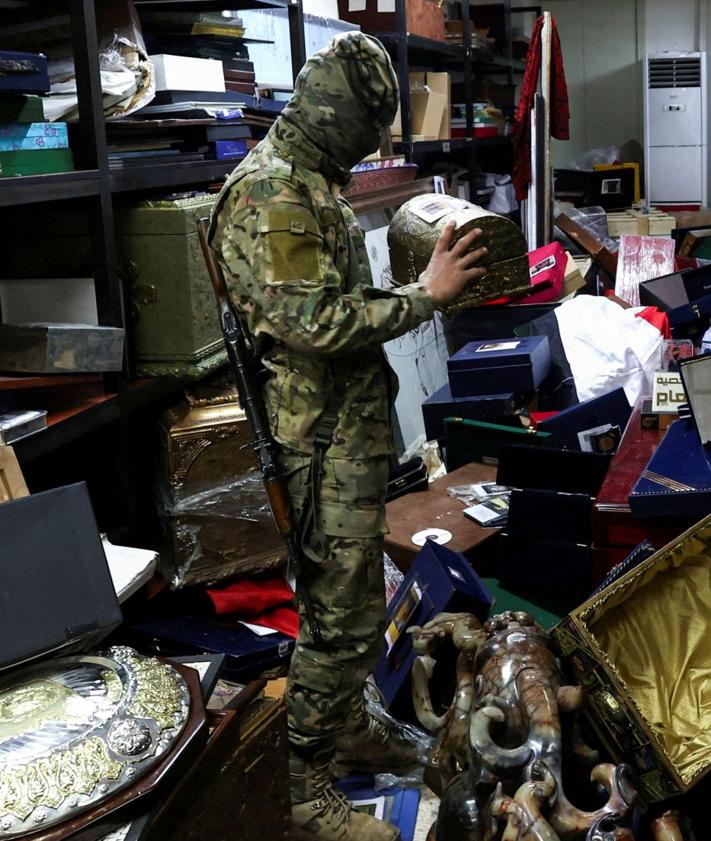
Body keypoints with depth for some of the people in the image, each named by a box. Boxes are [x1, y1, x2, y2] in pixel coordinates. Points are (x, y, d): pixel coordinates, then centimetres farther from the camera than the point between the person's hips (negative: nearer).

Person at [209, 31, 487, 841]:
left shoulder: (311, 180, 15)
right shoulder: (272, 195, -19)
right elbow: (319, 323, -26)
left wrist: (419, 279, 12)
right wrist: (425, 294, -18)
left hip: (351, 427, 11)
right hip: (326, 439, -11)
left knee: (348, 590, 21)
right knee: (343, 614, -3)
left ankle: (345, 726, 39)